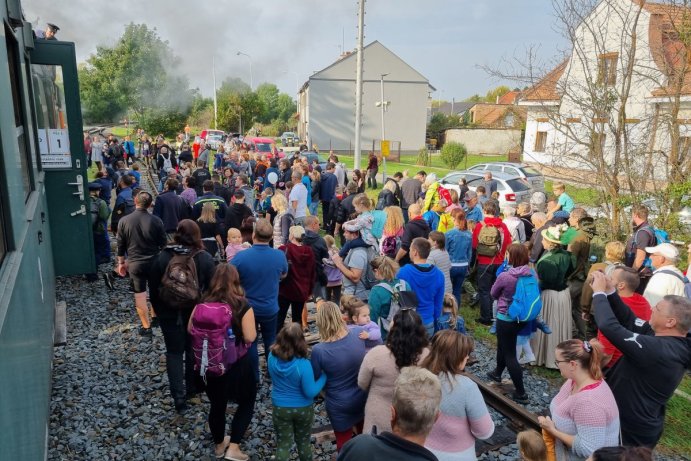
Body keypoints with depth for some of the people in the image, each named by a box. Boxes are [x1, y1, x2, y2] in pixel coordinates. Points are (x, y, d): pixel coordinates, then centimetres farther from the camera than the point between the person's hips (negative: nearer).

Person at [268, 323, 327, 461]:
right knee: (304, 442, 24)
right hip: (303, 408, -2)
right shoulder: (303, 364, -31)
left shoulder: (272, 357, -19)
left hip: (280, 408, 2)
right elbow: (310, 392, -23)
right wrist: (324, 376, -14)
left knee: (283, 444, 18)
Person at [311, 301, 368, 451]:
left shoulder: (318, 350, -28)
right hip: (361, 397, 4)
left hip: (339, 404, -4)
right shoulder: (357, 336, -19)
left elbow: (316, 379, -12)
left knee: (344, 442, 24)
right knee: (364, 435, 33)